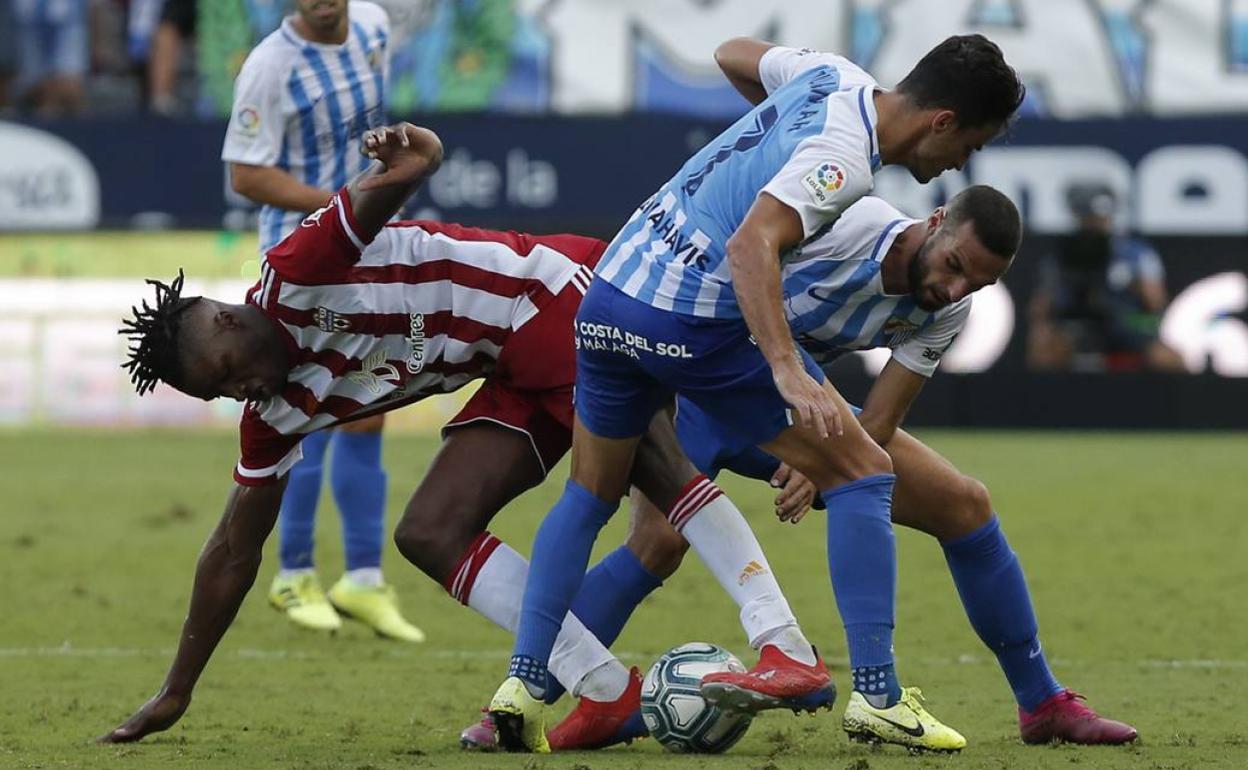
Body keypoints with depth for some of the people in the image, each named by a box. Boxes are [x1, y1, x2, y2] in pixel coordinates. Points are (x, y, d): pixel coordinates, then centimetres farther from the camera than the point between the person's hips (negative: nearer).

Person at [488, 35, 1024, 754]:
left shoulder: (834, 76, 10)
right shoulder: (843, 155, -16)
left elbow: (734, 54, 30)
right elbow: (750, 244, -28)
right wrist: (787, 371, -35)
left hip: (608, 297, 9)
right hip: (696, 321, -9)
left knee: (589, 497, 22)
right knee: (864, 473, 0)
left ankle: (523, 683, 10)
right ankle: (878, 694, -3)